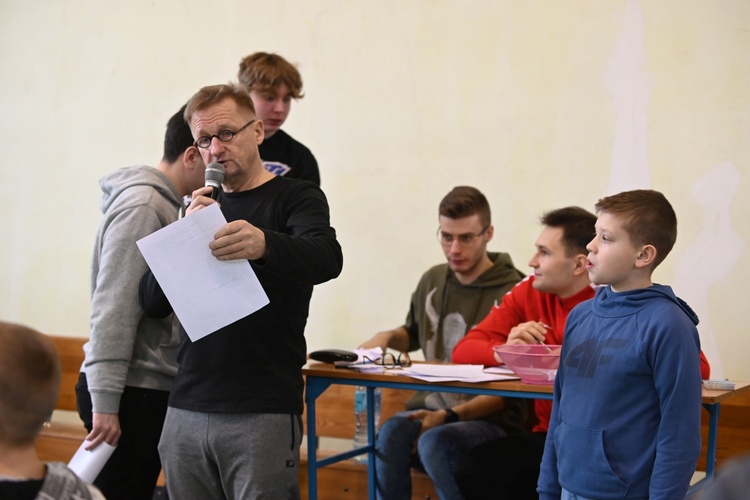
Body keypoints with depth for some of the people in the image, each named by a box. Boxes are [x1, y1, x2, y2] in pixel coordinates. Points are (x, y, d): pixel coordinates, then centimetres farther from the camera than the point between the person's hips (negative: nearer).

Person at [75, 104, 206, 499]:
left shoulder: (166, 204, 14)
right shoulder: (142, 206, -15)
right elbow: (113, 308, -19)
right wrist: (104, 402, -20)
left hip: (150, 390, 9)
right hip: (128, 392, -9)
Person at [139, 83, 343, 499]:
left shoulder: (296, 197, 1)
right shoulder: (203, 207, 15)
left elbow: (326, 259, -22)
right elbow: (153, 303, 7)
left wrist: (263, 245, -42)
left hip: (263, 413, -5)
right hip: (187, 408, 5)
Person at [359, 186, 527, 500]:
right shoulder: (432, 281, 11)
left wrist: (450, 416, -21)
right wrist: (388, 337, 9)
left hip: (489, 419, -4)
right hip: (431, 407, 5)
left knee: (435, 441, -36)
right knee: (392, 432, -30)